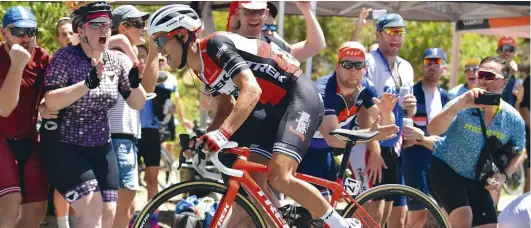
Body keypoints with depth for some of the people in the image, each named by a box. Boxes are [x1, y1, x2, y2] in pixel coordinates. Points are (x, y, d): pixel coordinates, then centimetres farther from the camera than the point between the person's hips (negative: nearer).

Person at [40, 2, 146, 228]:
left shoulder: (117, 60, 0)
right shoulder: (66, 57, -14)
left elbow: (137, 103, 3)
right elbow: (51, 102, -25)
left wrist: (135, 83, -19)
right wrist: (88, 82, -36)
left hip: (100, 146, 6)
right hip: (63, 146, -6)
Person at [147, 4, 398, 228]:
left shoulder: (215, 45, -21)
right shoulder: (202, 68, 10)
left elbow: (251, 90, -33)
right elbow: (225, 108, 15)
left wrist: (223, 133, -44)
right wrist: (204, 139, -3)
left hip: (298, 97, -10)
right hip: (272, 107, 10)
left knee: (279, 177, -24)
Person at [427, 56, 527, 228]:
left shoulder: (513, 119, -11)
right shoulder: (464, 106, -21)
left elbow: (520, 152, 8)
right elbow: (432, 130, -36)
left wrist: (504, 175, -11)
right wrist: (457, 106, -51)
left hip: (477, 180, 5)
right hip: (445, 169, -4)